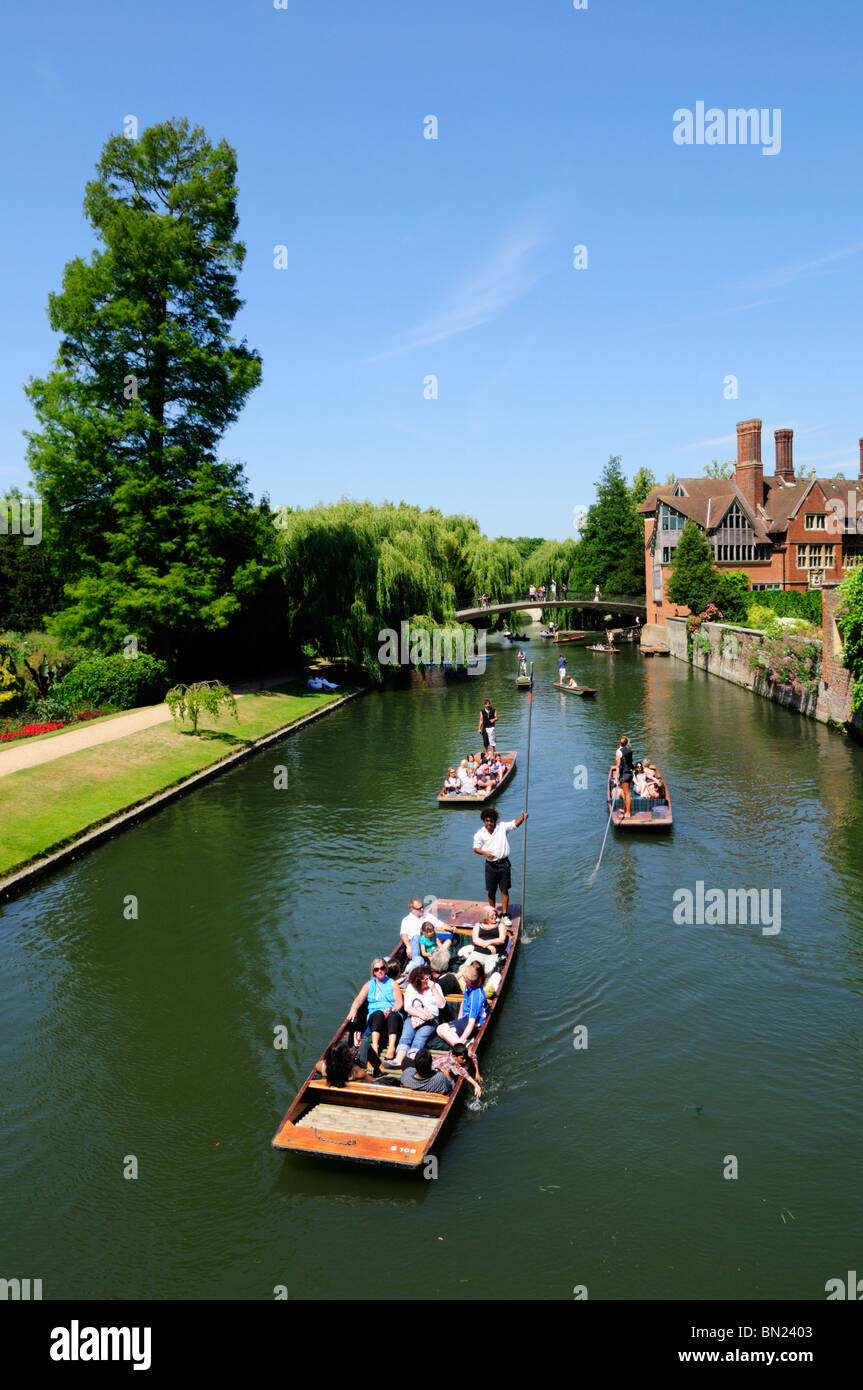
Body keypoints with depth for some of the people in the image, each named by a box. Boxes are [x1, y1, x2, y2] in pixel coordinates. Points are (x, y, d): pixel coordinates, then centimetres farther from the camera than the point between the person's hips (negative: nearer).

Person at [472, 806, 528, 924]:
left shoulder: (502, 827, 0)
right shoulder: (480, 834, -1)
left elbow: (515, 824, 4)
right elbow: (476, 848, 3)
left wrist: (523, 817, -16)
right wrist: (485, 852, -16)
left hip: (504, 864, 0)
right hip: (491, 865, 0)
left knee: (505, 890, 2)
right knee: (491, 891, 9)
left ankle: (504, 916, 7)